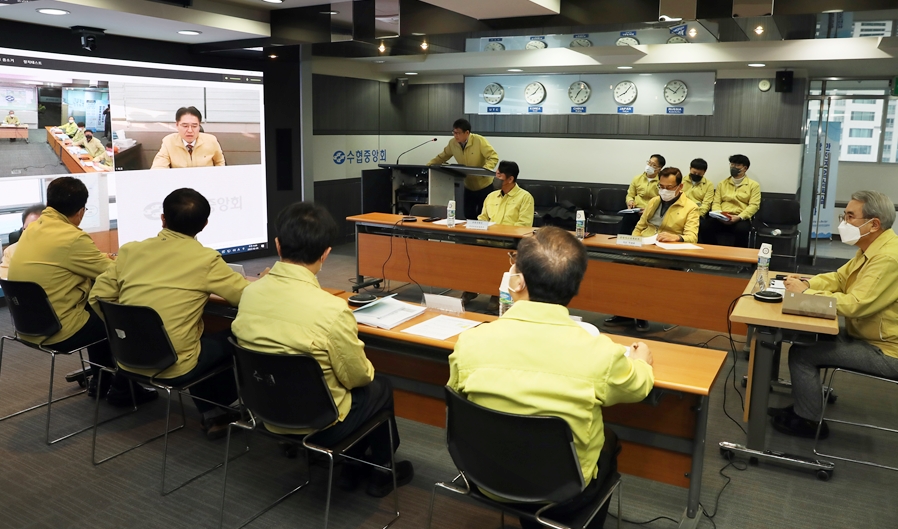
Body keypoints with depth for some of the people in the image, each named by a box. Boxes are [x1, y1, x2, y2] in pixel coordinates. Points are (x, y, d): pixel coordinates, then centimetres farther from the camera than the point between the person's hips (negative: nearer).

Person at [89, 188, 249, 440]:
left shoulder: (130, 251, 1)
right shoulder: (206, 259, -11)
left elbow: (97, 298, 4)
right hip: (172, 367, -5)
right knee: (229, 340, 19)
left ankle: (211, 413, 33)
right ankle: (224, 410, 32)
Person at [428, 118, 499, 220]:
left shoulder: (479, 140, -19)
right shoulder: (452, 143, -5)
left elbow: (493, 157, -22)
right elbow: (442, 157, 8)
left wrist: (484, 170, -38)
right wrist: (428, 165, -6)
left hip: (484, 186, -4)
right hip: (468, 187, 4)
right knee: (468, 216, 5)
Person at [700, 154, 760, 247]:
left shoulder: (754, 185, 11)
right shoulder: (722, 184, 21)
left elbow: (754, 205, 0)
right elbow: (716, 203, 13)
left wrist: (739, 217, -16)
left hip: (741, 219, -2)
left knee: (741, 229, -37)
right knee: (705, 227, -28)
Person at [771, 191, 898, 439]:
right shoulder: (872, 248, 6)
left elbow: (855, 305, -32)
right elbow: (839, 278, 14)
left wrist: (805, 293, -22)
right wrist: (807, 282, -5)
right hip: (866, 335, 10)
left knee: (801, 353, -13)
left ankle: (808, 421, 5)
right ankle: (802, 407, 21)